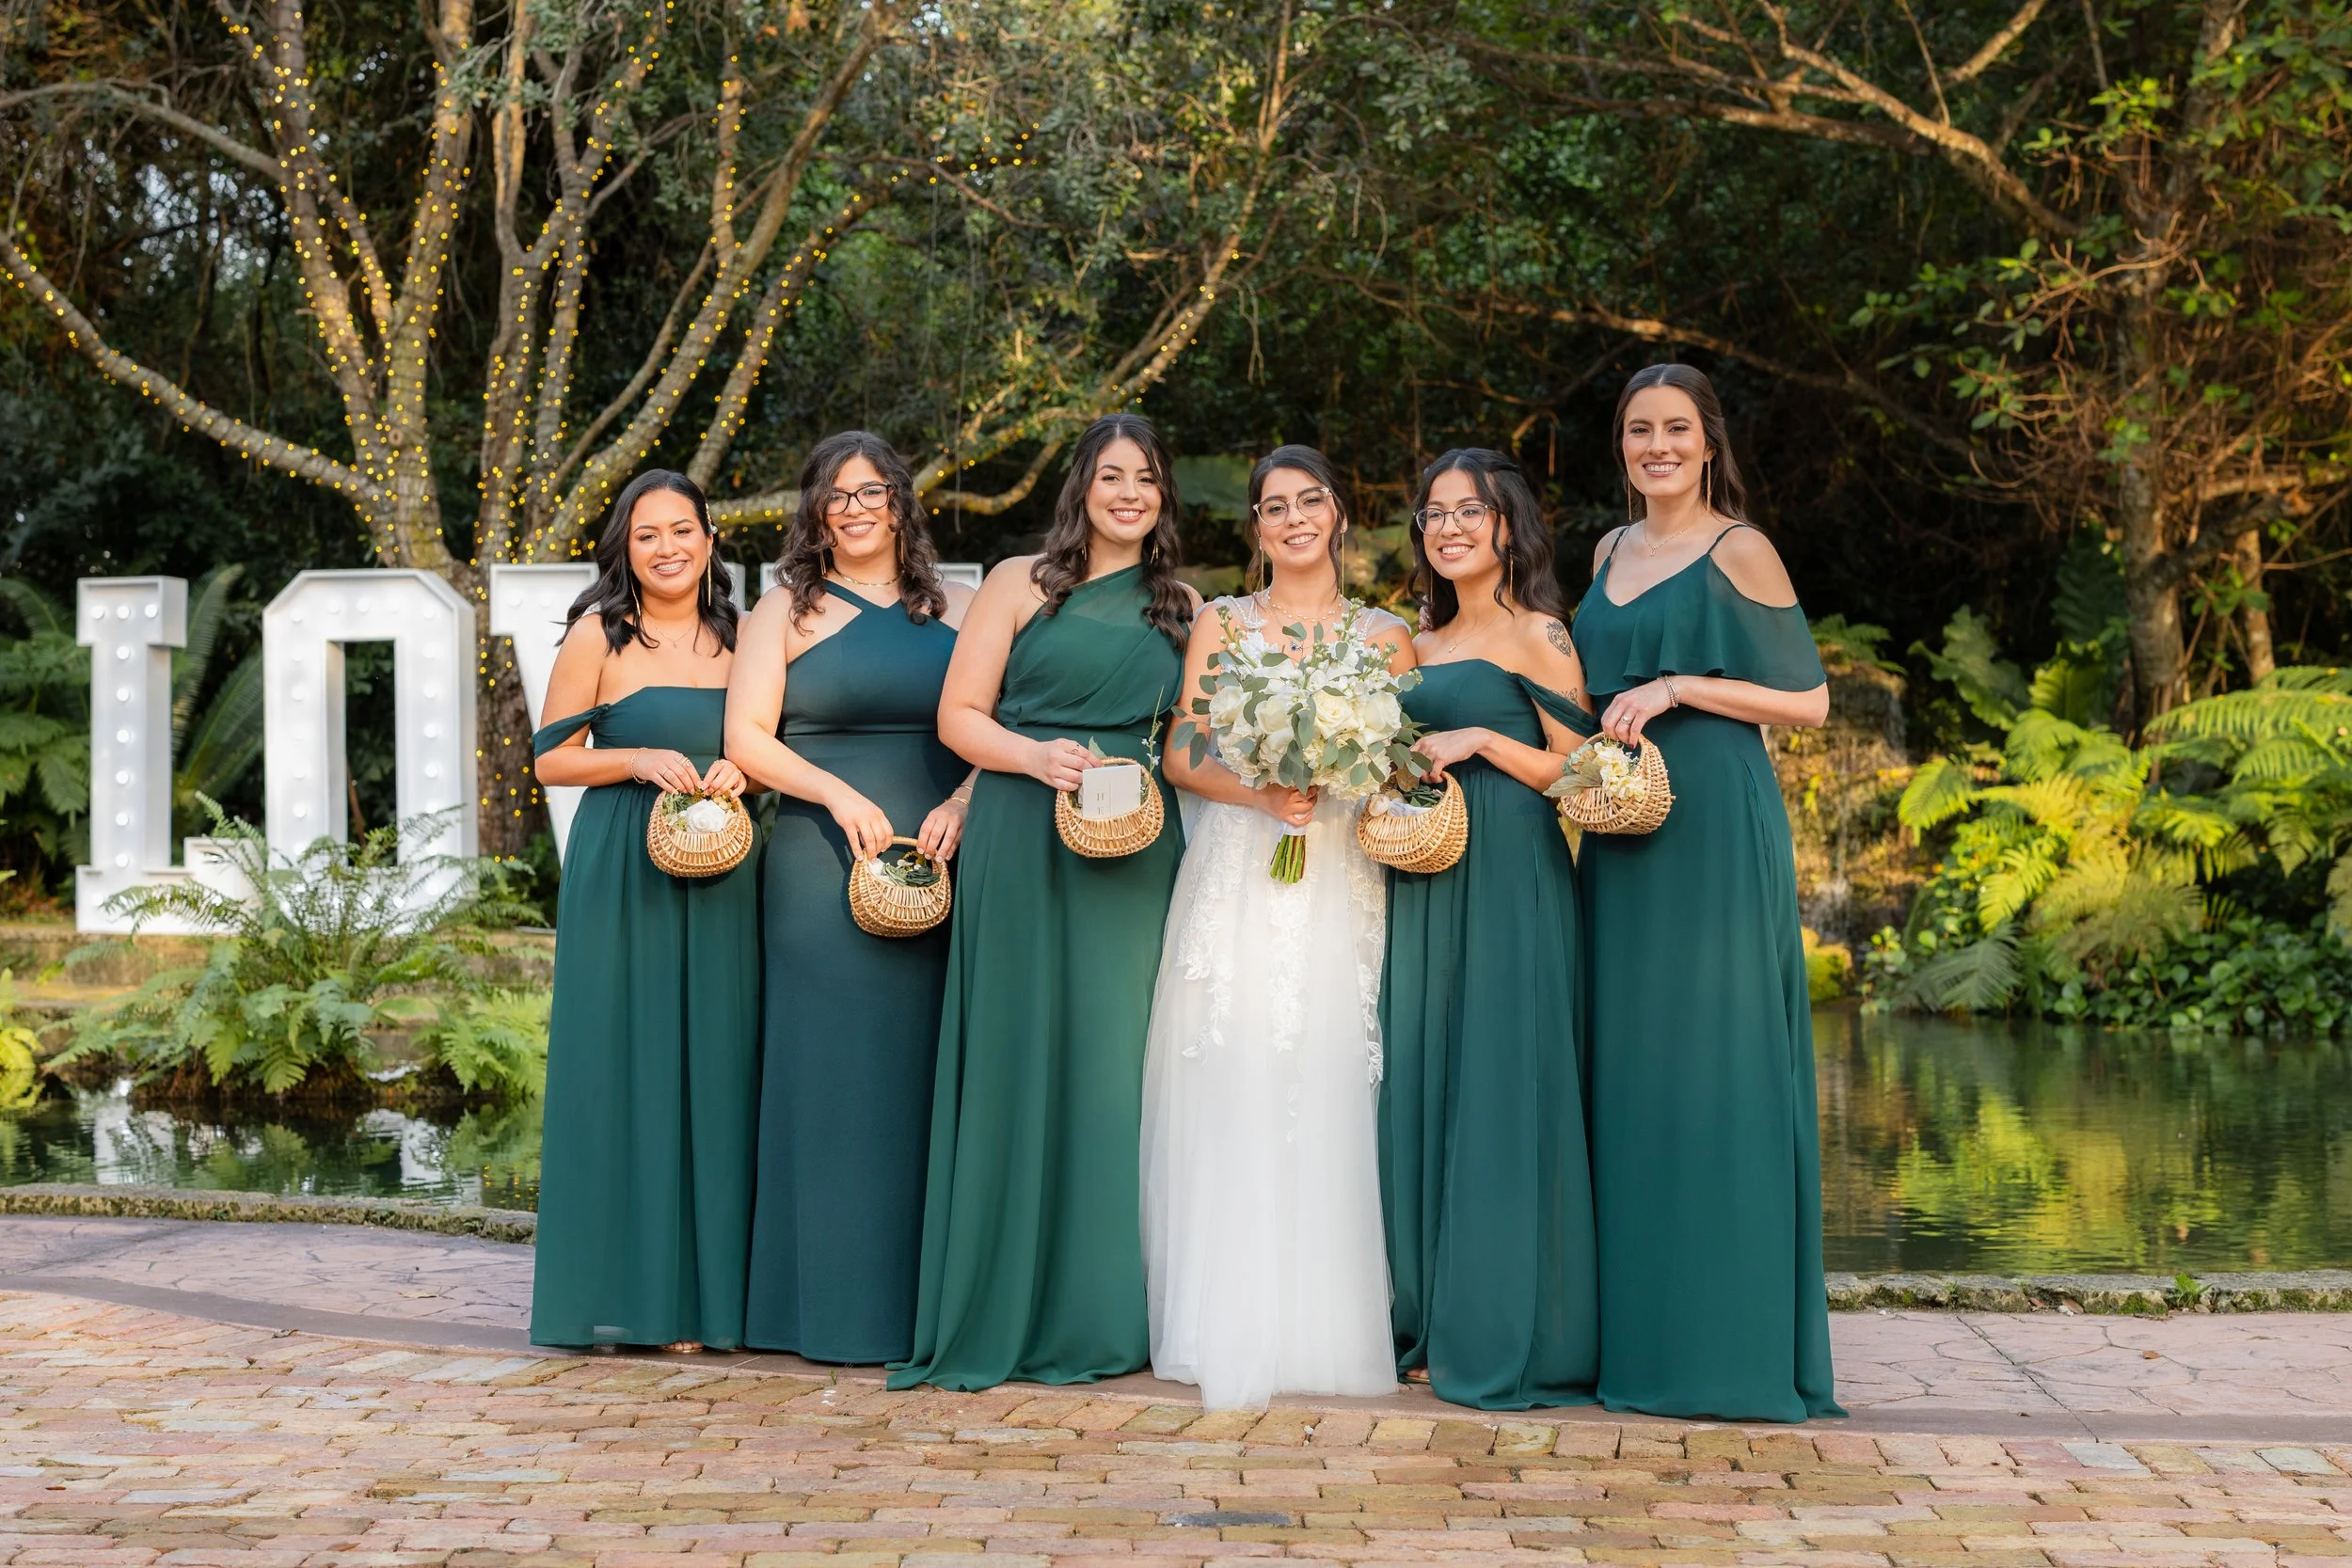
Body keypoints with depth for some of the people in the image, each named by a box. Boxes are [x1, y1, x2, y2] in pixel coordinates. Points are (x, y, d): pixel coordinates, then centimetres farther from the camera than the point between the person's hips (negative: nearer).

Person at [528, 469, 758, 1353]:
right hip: (621, 875, -4)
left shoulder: (737, 640, 11)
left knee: (713, 1064, 4)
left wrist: (738, 770, -3)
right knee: (623, 1065, -2)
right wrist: (642, 761, -16)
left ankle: (704, 1290, 11)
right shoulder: (599, 636, -2)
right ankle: (630, 1293, 5)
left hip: (717, 880, 4)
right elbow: (551, 758, -2)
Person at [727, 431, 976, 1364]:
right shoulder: (789, 610, 7)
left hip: (942, 867, 2)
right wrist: (840, 796, -14)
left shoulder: (958, 610, 13)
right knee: (836, 1073, -3)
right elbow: (746, 740, -1)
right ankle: (841, 1306, 1)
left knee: (932, 1073, 2)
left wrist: (962, 804, -10)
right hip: (825, 869, -2)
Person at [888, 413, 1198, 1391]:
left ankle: (1099, 1309, 9)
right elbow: (959, 715, 1)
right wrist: (1038, 757, -14)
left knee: (1113, 1060, 2)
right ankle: (1002, 1311, 3)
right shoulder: (1023, 583, 4)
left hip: (1136, 850, 3)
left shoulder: (1184, 609, 15)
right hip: (1023, 840, -3)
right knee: (1017, 1056, -3)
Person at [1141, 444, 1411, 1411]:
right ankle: (1230, 1332, -1)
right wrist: (1258, 793, -11)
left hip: (1340, 888, 0)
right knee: (1229, 1099, -6)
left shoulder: (1384, 636, 12)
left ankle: (1325, 1331, 0)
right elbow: (1181, 756, 6)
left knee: (1327, 1100, -6)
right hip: (1233, 886, 0)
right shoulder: (1220, 624, 12)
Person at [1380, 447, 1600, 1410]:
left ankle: (1507, 1338, -3)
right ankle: (1437, 1324, 12)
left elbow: (1576, 769, -6)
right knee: (1424, 1089, 6)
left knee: (1502, 1091, -7)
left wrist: (1481, 740, -14)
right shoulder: (1422, 648, 18)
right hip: (1425, 887, 7)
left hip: (1512, 883, -7)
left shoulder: (1537, 634, -1)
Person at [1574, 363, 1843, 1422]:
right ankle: (1640, 1329, 13)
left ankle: (1729, 1342, -1)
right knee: (1629, 1065, 7)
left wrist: (1679, 689, -14)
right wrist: (1598, 737, 5)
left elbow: (1808, 701, -6)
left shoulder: (1738, 552, -4)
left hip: (1715, 828, -7)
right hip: (1622, 829, 7)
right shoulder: (1614, 552, 15)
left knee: (1711, 1062, -6)